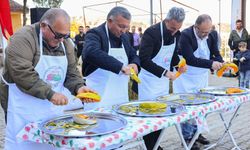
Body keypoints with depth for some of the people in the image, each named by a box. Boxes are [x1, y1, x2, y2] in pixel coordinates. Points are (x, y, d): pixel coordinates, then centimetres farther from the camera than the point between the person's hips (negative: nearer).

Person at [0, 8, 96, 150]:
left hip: (56, 106, 6)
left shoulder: (66, 43, 6)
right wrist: (49, 93, -29)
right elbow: (22, 73, -26)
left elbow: (71, 73, 8)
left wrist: (79, 87, -13)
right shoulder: (23, 38, -16)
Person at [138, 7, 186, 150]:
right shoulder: (152, 32, -22)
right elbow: (143, 60, -28)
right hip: (149, 79, -7)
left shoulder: (176, 34, 0)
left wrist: (179, 63, -8)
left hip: (164, 79, 7)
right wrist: (164, 72, -33)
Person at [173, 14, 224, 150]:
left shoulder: (211, 36, -3)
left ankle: (196, 132, 27)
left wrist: (221, 63, -21)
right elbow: (190, 59, -30)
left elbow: (216, 54, 1)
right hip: (186, 78, -6)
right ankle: (187, 137, 12)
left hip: (202, 78, 6)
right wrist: (211, 63, -36)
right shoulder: (186, 35, -23)